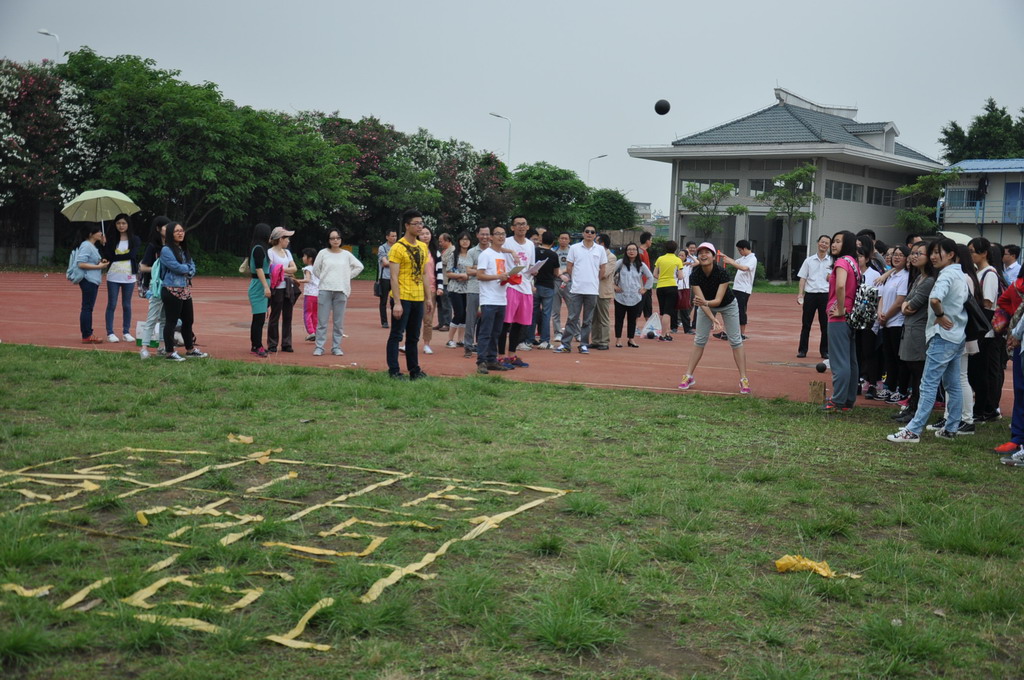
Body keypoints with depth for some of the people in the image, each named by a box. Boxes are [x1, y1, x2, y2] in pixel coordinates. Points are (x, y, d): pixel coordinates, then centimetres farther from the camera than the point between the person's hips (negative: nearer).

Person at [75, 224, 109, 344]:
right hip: (88, 281, -11)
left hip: (93, 281, 11)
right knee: (87, 308, -7)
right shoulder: (86, 246, -14)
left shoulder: (92, 246, 18)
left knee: (88, 308, 13)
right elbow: (81, 264, -21)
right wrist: (99, 266, -18)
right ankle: (86, 336, -5)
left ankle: (88, 335, 19)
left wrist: (101, 262, 9)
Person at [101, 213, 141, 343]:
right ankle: (110, 333, 6)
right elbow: (108, 256, -4)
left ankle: (126, 333, 14)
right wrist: (104, 245, -18)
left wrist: (115, 257, -10)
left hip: (129, 277, 0)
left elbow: (132, 254, -11)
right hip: (113, 277, 0)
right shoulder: (111, 239, 5)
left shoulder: (135, 240, 3)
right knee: (112, 305, 2)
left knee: (127, 305, 7)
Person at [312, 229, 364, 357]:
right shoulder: (323, 253, 3)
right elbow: (315, 269, 10)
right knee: (322, 321, -2)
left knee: (339, 322, 3)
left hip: (341, 291, 1)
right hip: (325, 290, -1)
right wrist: (324, 279, 6)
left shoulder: (346, 255, 6)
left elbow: (359, 266, 15)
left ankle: (336, 347, 10)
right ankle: (319, 347, 2)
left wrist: (348, 277, 9)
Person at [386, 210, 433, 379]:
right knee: (396, 335, -1)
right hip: (403, 298, -7)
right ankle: (393, 371, 3)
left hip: (418, 299, 7)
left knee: (413, 337, 13)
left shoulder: (423, 247, 11)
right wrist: (397, 302, -19)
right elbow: (394, 277, -13)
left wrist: (429, 298, 13)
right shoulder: (397, 248, -10)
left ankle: (414, 370, 20)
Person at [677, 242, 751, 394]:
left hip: (728, 305, -2)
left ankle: (743, 379, -5)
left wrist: (704, 302, -60)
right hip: (706, 307, 2)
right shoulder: (695, 276, -27)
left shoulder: (722, 274, -34)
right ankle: (688, 376, 4)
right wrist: (713, 319, -47)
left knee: (735, 340, -7)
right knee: (699, 340, 0)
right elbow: (702, 301, -33)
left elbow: (718, 300, -39)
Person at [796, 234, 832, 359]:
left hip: (825, 295, -1)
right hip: (810, 294, 1)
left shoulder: (832, 262, 5)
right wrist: (800, 293, -3)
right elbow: (803, 278, 6)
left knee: (825, 325, 2)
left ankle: (825, 351, 11)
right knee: (806, 324, 3)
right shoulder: (809, 260, 8)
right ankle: (802, 350, 9)